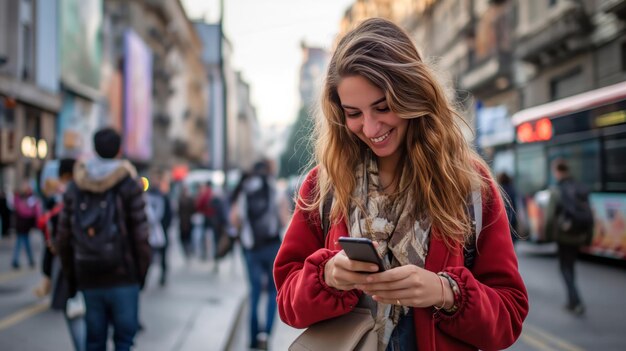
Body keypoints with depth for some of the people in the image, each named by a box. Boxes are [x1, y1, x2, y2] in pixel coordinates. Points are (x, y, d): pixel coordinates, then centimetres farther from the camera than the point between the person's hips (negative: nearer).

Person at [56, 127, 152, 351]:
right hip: (123, 278, -3)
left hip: (89, 281, 4)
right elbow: (141, 236, -9)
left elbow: (63, 239, 5)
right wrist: (142, 273, 3)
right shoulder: (129, 185, -5)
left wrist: (72, 278, 14)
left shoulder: (75, 187, 6)